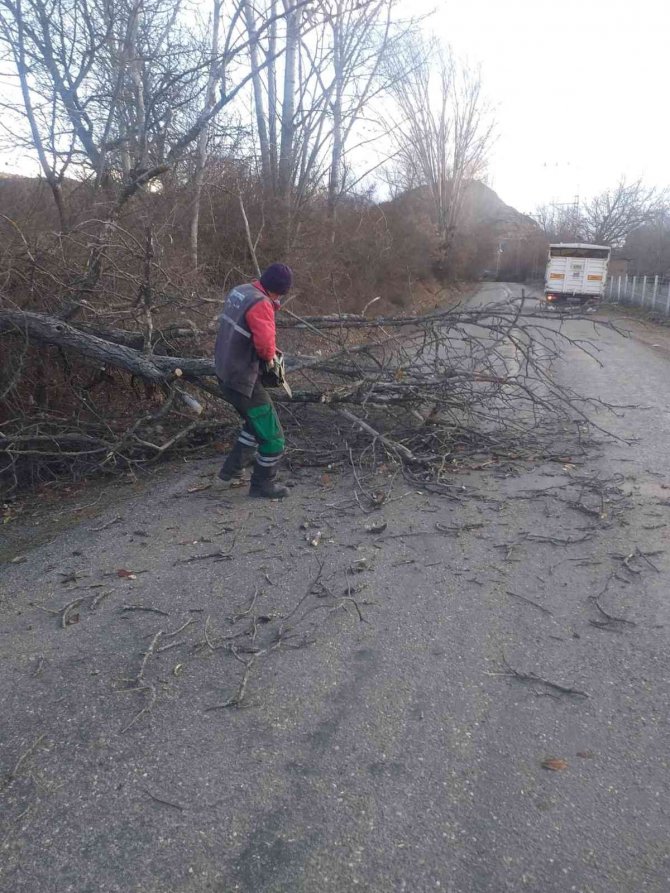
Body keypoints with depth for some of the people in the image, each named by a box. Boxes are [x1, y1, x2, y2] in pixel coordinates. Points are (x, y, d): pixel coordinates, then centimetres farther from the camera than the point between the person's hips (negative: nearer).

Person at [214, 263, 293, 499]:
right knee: (272, 435, 3)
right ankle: (263, 484, 17)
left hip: (225, 373, 10)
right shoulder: (260, 304, -22)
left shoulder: (238, 291, 7)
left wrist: (267, 349, 9)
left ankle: (232, 468, 34)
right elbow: (265, 343, -34)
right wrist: (270, 355, -10)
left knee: (256, 422, 28)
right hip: (243, 380, -10)